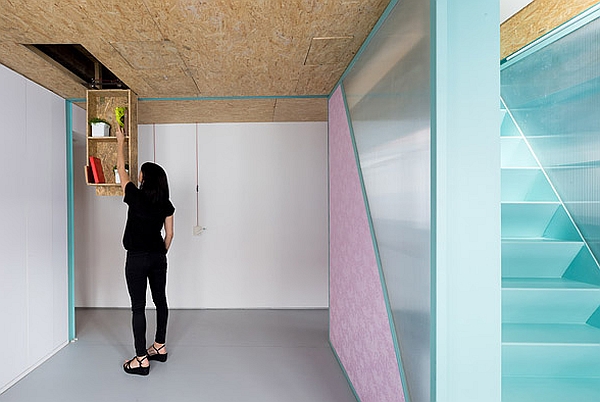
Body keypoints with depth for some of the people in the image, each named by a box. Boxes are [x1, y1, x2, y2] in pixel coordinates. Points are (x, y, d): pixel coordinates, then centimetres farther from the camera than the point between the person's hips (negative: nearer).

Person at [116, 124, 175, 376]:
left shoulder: (135, 196, -10)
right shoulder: (166, 204, 1)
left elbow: (121, 169, 4)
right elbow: (169, 234, 5)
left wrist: (121, 141, 15)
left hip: (137, 258, -5)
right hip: (158, 257, 5)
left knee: (138, 307, 1)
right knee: (160, 301, 14)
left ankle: (142, 359, 7)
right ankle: (160, 347, 28)